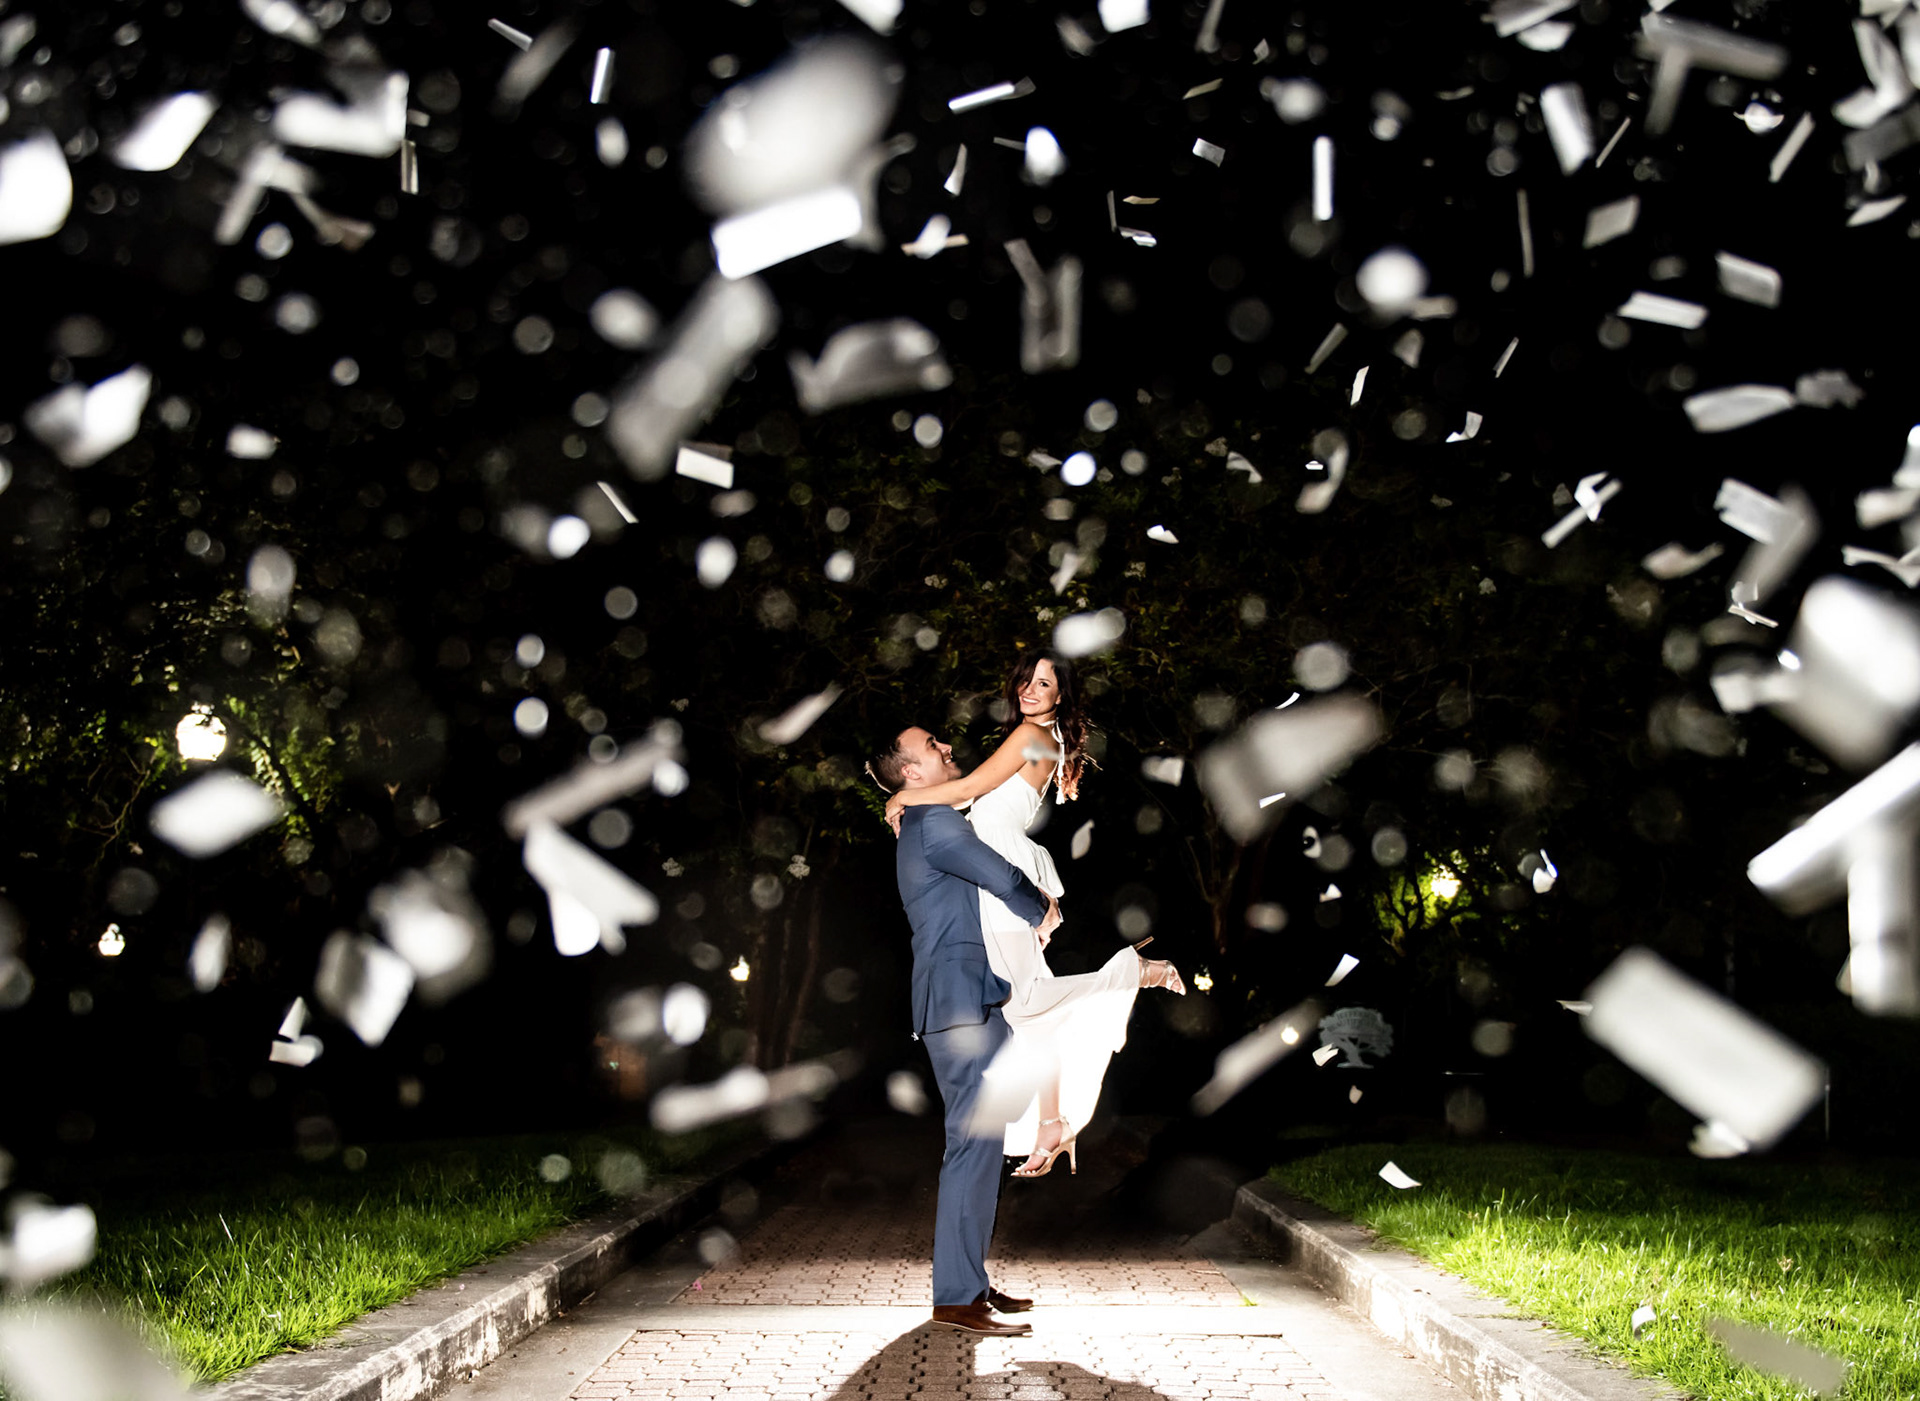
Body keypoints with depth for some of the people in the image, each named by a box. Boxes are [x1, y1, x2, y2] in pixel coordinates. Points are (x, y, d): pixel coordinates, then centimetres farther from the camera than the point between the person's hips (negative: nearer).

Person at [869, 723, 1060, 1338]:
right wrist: (1041, 911, 4)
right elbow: (1003, 878, -17)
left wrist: (1037, 901, 9)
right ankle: (957, 1297, -10)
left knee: (977, 1145, 14)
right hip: (962, 1001, -11)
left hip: (967, 1002, 11)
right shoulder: (934, 821, -10)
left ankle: (969, 1279, 19)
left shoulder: (922, 825, 23)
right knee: (973, 1145, -11)